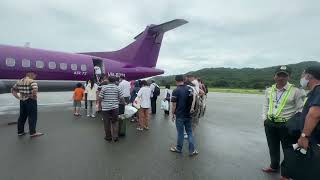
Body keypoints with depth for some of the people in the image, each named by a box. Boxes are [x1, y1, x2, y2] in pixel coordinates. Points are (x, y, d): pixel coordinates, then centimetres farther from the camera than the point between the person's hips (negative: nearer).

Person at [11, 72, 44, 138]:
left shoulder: (19, 81, 12)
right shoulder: (32, 81, -12)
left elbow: (13, 90, 18)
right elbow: (35, 90, -29)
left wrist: (18, 97, 12)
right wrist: (34, 97, -13)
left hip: (22, 101, 8)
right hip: (30, 101, -8)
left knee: (22, 116, 16)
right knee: (32, 117, -2)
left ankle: (20, 131, 24)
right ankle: (32, 132, 2)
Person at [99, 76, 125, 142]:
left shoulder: (104, 87, -3)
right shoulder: (117, 88, 0)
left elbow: (100, 97, -4)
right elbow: (121, 98, 0)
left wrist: (103, 102, 15)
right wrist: (123, 103, 18)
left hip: (106, 108, -1)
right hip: (115, 107, 1)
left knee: (107, 123, 9)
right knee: (115, 122, 13)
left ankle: (108, 137, 21)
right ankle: (115, 136, 11)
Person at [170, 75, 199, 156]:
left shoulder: (176, 91, -15)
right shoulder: (190, 89, 1)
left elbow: (174, 105, -14)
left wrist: (173, 114, -2)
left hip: (180, 115, -4)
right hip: (188, 115, 5)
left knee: (180, 133, 9)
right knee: (189, 132, 14)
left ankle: (179, 148, 27)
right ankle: (192, 150, 18)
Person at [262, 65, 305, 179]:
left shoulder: (296, 91, -9)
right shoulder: (269, 90, 5)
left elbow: (301, 110, -7)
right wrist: (265, 119, 5)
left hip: (287, 126, -4)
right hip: (270, 124, 4)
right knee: (273, 148, 20)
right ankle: (274, 166, 42)